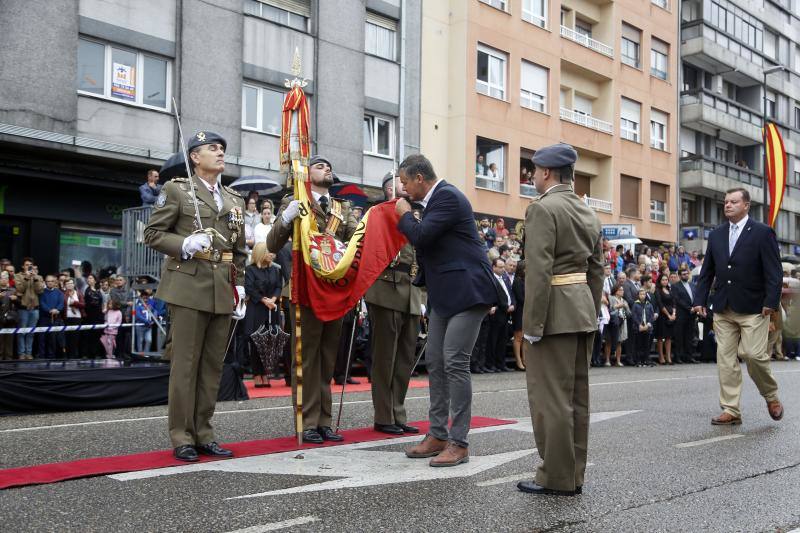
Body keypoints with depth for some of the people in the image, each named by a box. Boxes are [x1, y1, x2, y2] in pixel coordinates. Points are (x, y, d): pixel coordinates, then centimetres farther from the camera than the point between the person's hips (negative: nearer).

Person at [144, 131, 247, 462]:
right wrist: (185, 244, -16)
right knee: (185, 364, -3)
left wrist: (239, 285, 11)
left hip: (223, 293, 5)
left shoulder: (235, 200, 18)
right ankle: (182, 438, 5)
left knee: (213, 365, 8)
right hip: (189, 288, -5)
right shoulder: (176, 189, 3)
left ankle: (203, 434, 16)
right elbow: (152, 233, 0)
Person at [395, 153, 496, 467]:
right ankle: (437, 435, 19)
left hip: (466, 291, -10)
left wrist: (404, 214, -6)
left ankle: (459, 443, -4)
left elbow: (420, 236, -20)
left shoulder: (448, 197, -14)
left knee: (455, 363, -11)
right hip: (443, 294, 10)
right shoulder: (435, 200, 15)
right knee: (435, 363, 11)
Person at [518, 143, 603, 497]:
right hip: (583, 309, 9)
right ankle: (574, 474, 19)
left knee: (551, 397, -2)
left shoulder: (542, 208, -11)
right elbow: (596, 270, 16)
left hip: (555, 311, -9)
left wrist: (532, 324, -17)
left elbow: (539, 271, -19)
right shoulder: (588, 213, 14)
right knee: (576, 396, 12)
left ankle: (557, 477, 4)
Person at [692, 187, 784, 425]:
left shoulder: (763, 233, -2)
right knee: (726, 359, 2)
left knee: (753, 354, -10)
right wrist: (700, 300, 6)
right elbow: (707, 271, 14)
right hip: (723, 308, 5)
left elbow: (773, 271, -6)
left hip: (752, 308, -5)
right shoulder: (716, 234, 12)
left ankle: (772, 396, 17)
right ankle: (731, 410, 8)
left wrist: (771, 301, -15)